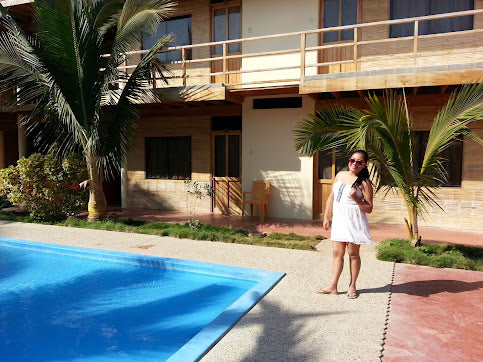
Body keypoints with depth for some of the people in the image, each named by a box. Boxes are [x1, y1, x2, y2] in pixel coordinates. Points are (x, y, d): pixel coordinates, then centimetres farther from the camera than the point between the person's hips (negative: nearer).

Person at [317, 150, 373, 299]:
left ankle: (352, 286, 22)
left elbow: (369, 209, -8)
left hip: (354, 221, -5)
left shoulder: (364, 183, -8)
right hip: (338, 219, 5)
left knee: (353, 253, 7)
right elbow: (332, 197, 15)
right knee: (337, 253, 8)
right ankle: (333, 286, 16)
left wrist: (356, 198, -24)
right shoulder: (340, 175, 8)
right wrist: (326, 217, 13)